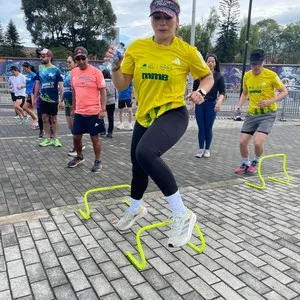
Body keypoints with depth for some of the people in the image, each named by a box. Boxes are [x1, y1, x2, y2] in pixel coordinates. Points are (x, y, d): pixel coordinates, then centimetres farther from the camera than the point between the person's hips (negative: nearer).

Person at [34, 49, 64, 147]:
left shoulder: (56, 70, -9)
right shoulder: (40, 69, 4)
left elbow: (61, 85, -10)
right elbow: (38, 84, 11)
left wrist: (61, 99, -16)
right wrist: (35, 97, 9)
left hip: (53, 99, -4)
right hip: (43, 99, 4)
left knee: (53, 119, 6)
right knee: (45, 119, 8)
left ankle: (55, 138, 16)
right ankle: (47, 139, 16)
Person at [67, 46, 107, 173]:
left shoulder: (96, 72, -9)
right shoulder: (73, 72, 7)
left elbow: (103, 91, -8)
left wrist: (103, 109, -14)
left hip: (93, 112, -5)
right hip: (79, 112, 5)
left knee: (95, 138, 4)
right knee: (76, 137, 12)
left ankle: (98, 161, 19)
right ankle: (79, 157, 35)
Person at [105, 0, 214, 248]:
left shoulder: (187, 51, -8)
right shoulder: (136, 48, -1)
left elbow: (208, 76, 7)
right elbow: (121, 86, 1)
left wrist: (201, 92, -13)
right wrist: (115, 65, -17)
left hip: (173, 114, -5)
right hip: (144, 116, 5)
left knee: (145, 153, -34)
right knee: (138, 166, 19)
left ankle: (183, 216, -20)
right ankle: (135, 209, 52)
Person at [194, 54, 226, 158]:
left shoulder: (219, 76, -1)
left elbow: (222, 92, -6)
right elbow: (195, 89, 10)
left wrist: (219, 101, -23)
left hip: (211, 104, -1)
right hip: (199, 103, 1)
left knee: (208, 128, 4)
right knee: (201, 128, 3)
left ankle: (207, 149, 17)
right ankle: (201, 149, 12)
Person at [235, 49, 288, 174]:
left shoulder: (271, 75, -12)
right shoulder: (247, 76, 1)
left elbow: (284, 92, -4)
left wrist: (270, 101, -21)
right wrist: (239, 106, 2)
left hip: (268, 114, -4)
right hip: (252, 114, 4)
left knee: (258, 142, -18)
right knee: (242, 141, -1)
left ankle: (255, 162, 14)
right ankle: (245, 163, 26)